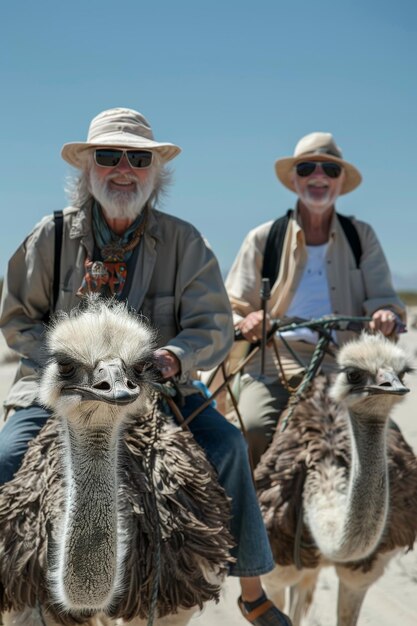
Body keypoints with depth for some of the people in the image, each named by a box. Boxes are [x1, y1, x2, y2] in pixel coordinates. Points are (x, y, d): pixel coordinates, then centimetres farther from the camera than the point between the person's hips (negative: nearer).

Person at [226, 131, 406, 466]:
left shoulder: (362, 236, 18)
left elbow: (384, 298, 11)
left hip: (342, 368, 1)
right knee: (255, 430, -31)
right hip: (272, 366, 0)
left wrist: (386, 316, -14)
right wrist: (246, 323, -12)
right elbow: (230, 310, 13)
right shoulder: (263, 238, 14)